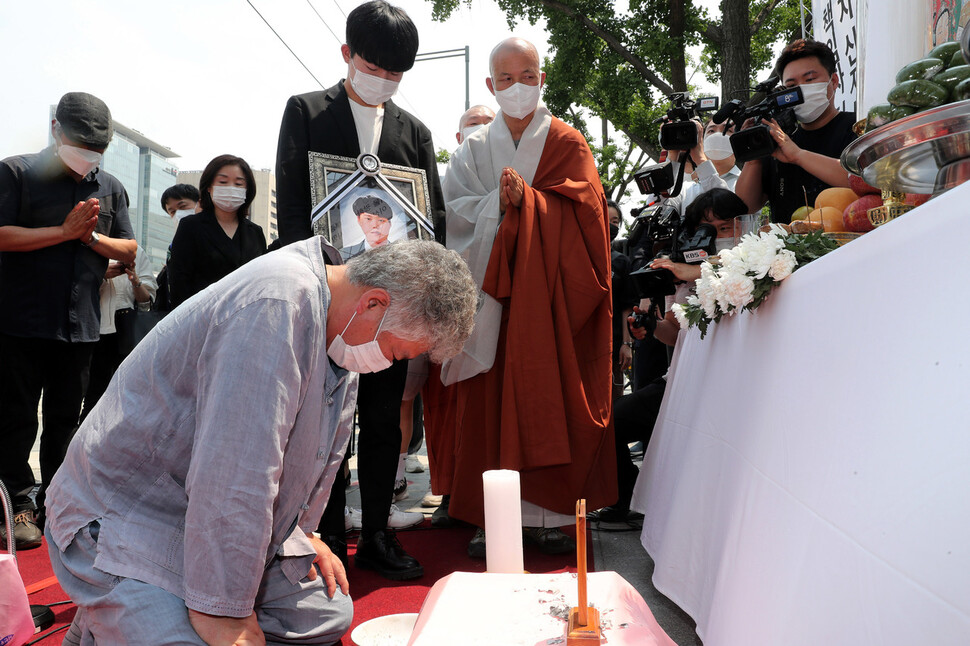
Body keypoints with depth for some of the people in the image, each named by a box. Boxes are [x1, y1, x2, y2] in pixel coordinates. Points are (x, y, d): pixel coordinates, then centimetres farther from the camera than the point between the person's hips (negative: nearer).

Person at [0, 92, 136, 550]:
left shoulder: (110, 188, 13)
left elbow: (129, 250, 11)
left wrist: (92, 236, -7)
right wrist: (64, 231, -13)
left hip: (80, 324, 4)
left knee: (64, 419, 12)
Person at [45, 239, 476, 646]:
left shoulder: (340, 330, 1)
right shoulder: (278, 303, -31)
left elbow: (317, 446, 16)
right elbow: (233, 475, -33)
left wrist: (301, 531, 13)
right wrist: (222, 608, -27)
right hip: (127, 522, -9)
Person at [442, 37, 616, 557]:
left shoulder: (567, 143, 10)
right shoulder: (474, 148, 15)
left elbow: (583, 206, -3)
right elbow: (453, 208, 4)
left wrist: (525, 199, -13)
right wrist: (498, 204, -12)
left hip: (551, 290, -1)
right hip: (492, 288, 2)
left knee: (549, 396, -3)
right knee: (491, 402, -2)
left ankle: (548, 512, 6)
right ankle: (493, 515, 4)